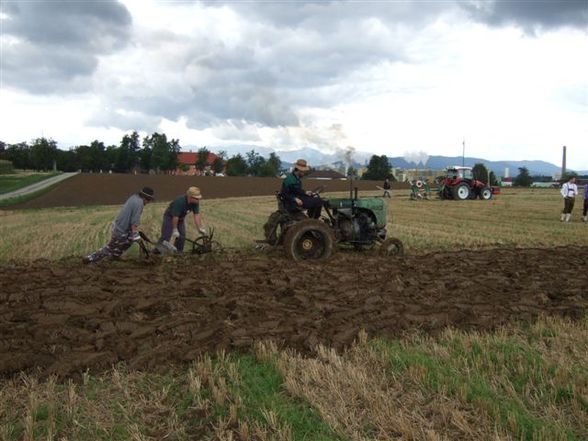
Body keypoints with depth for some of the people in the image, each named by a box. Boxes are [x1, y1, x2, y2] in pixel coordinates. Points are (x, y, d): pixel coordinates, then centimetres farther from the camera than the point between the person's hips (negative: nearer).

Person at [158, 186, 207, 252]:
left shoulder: (195, 202, -18)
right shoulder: (180, 201, -36)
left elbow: (196, 215, -17)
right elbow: (175, 216, -31)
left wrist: (200, 228, -23)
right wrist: (175, 230, -25)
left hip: (181, 218, 6)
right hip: (170, 217, -6)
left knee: (182, 236, 0)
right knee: (166, 236, -14)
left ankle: (179, 253, 10)